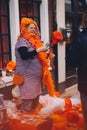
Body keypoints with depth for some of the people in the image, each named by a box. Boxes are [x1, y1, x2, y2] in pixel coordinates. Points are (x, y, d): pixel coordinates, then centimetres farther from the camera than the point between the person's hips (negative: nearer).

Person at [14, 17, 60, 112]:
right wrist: (39, 50, -28)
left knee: (35, 101, 18)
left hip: (36, 76, 10)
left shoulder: (34, 41, 16)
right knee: (27, 104, -7)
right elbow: (24, 55, -29)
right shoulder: (22, 41, -12)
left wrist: (46, 55, 11)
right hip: (27, 77, -9)